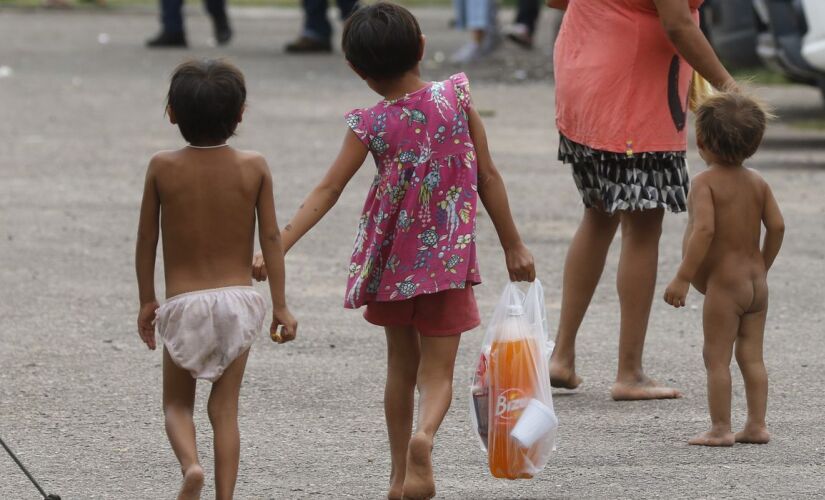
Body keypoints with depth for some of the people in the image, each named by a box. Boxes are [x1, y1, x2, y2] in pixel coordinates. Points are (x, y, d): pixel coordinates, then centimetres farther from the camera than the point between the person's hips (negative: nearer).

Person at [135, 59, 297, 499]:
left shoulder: (162, 167, -7)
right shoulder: (254, 167, -5)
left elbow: (146, 240, 0)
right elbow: (272, 239, -3)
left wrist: (147, 300, 13)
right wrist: (280, 305, 5)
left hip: (183, 303, -1)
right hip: (238, 298, 1)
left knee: (177, 403, 13)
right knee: (225, 407, 7)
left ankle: (190, 464, -15)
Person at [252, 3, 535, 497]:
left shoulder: (372, 124, -10)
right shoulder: (456, 97, -7)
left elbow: (328, 191, -15)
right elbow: (488, 176, -3)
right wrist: (513, 244, 4)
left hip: (394, 262, 1)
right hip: (450, 261, -1)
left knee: (401, 368, 18)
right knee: (437, 372, 3)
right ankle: (424, 436, -28)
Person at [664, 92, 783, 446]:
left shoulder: (706, 182, -13)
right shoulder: (757, 183, 5)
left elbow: (704, 230, -24)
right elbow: (777, 226, 3)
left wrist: (683, 278, -23)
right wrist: (762, 268, 16)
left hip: (723, 284, -7)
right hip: (755, 281, 7)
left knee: (717, 358, -1)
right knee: (752, 356, 11)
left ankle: (721, 428, -2)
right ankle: (757, 424, 10)